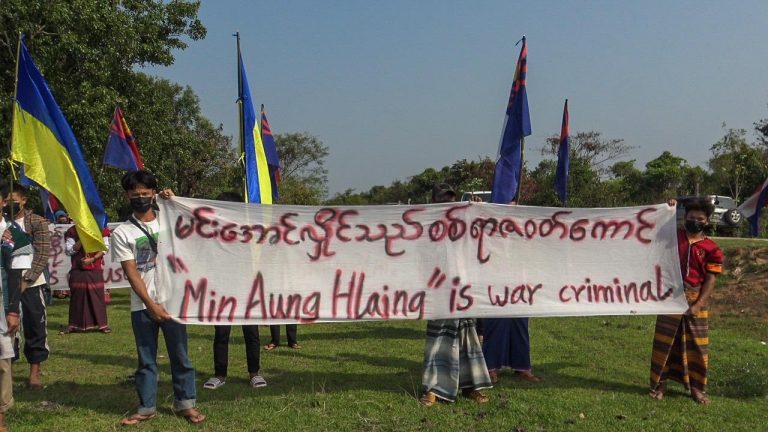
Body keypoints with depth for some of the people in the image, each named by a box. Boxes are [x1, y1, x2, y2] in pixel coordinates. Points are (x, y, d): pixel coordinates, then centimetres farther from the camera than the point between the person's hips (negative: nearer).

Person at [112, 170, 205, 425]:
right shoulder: (121, 233, 1)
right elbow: (131, 273, -4)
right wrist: (151, 305, -11)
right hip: (142, 306, -1)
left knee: (180, 355, 6)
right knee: (146, 360, 9)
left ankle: (185, 403, 17)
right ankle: (147, 407, 20)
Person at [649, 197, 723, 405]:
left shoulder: (711, 248, -3)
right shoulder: (672, 235, 2)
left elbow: (710, 280, -5)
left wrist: (698, 304, -14)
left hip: (696, 299, 0)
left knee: (697, 344, 6)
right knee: (664, 341, 5)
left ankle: (697, 387, 18)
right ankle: (659, 383, 14)